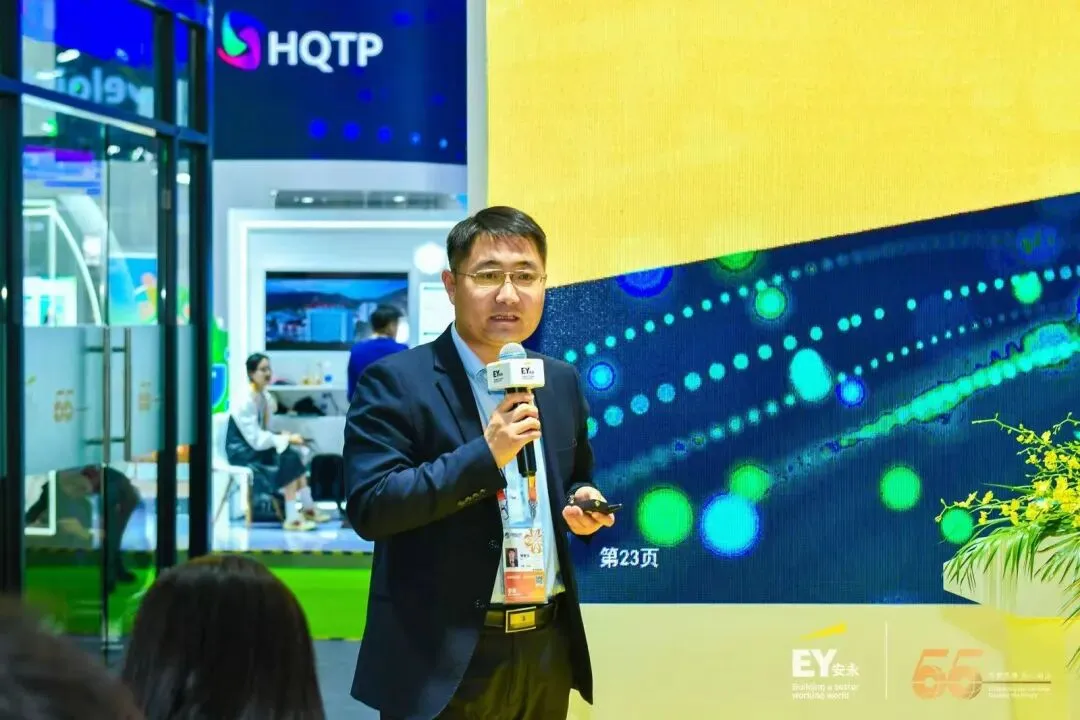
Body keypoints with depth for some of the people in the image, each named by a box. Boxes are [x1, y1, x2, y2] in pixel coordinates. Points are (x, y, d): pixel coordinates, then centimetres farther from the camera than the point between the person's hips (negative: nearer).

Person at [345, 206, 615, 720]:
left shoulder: (562, 382, 9)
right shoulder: (396, 382, -8)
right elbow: (368, 507, -17)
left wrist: (583, 506, -1)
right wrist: (485, 454, -22)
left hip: (548, 648, 5)